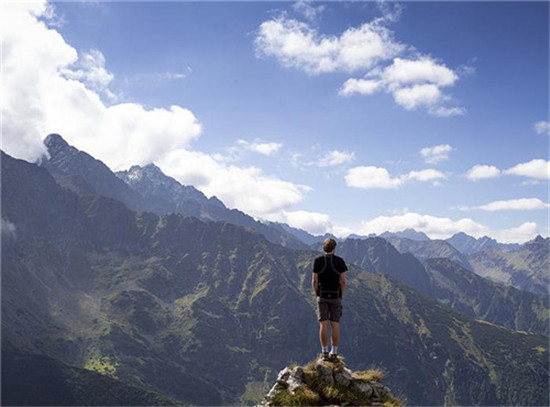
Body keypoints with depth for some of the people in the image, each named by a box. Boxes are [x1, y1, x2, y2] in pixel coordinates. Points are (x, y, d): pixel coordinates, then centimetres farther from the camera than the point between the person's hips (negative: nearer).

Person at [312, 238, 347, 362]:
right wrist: (340, 295, 8)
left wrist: (317, 295, 8)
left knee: (323, 324, 1)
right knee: (335, 324, 3)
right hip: (336, 296, 0)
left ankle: (324, 353, 1)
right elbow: (343, 281, -4)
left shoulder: (318, 260, -3)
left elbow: (314, 281, -3)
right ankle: (334, 353, 4)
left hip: (322, 296, 0)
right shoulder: (340, 261, -3)